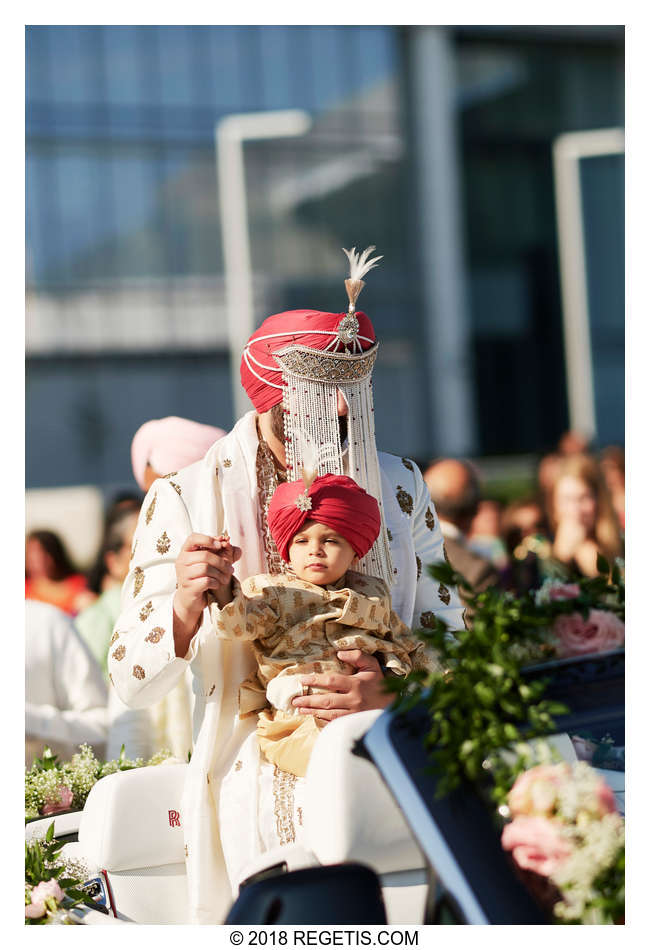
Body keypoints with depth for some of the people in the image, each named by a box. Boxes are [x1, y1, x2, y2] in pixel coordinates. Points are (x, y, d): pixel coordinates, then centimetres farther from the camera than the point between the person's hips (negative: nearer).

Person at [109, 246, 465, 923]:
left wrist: (394, 689, -18)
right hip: (248, 798, -2)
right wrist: (184, 607, -28)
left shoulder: (398, 487, 3)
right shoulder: (183, 499, -5)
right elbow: (133, 684, -7)